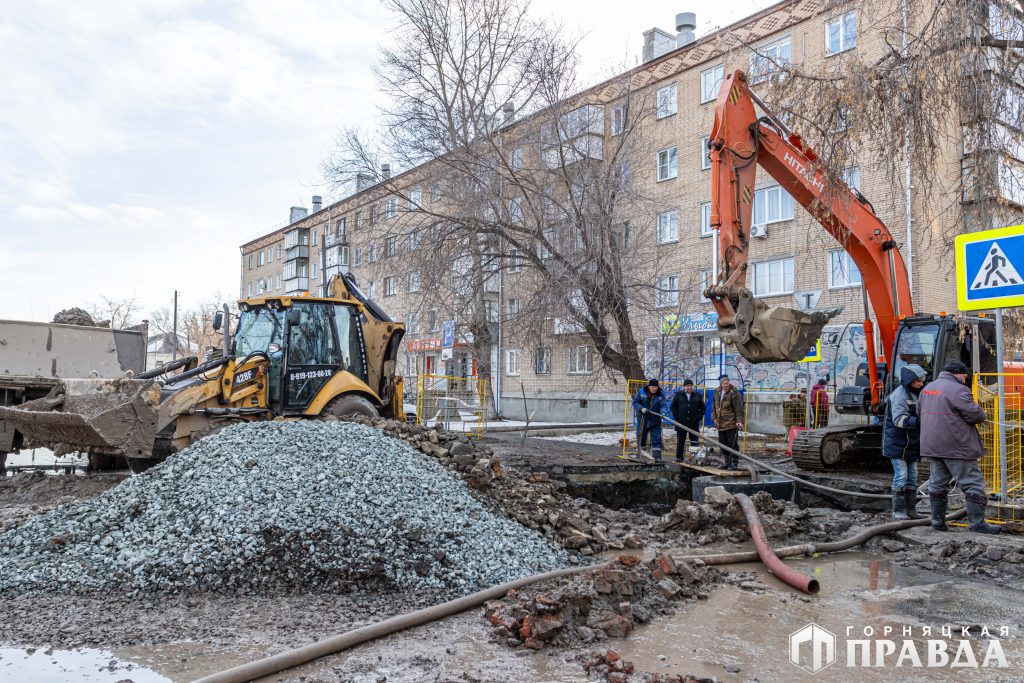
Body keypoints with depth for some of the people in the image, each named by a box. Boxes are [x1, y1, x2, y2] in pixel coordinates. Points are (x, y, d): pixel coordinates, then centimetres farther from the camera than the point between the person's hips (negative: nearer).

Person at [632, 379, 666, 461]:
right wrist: (641, 408, -21)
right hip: (643, 420, 1)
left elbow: (663, 405, -13)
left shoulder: (661, 395, -3)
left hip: (655, 421, -1)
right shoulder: (641, 392, -4)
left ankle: (657, 457, -2)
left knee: (656, 439, -4)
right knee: (641, 438, 11)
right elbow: (635, 402, -3)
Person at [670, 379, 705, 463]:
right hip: (681, 422, -1)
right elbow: (673, 406, 5)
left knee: (695, 442, 3)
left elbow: (702, 408, 11)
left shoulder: (698, 396, 8)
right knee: (680, 441, 5)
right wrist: (676, 417, -3)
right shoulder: (678, 395, 5)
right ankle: (679, 458, 11)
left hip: (694, 422, 1)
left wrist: (699, 417, 0)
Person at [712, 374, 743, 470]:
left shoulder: (734, 393, -11)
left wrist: (739, 420, -20)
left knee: (732, 443, -3)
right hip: (720, 424, 7)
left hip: (731, 424, -7)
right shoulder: (717, 392, 8)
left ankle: (734, 463, 4)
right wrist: (714, 417, 8)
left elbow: (739, 409, -13)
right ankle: (726, 462, 25)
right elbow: (714, 406, 17)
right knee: (723, 444, 14)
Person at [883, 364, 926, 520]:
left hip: (911, 444, 10)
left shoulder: (914, 394, 15)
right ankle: (898, 510, 0)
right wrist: (920, 421, -33)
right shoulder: (900, 394, -15)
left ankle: (911, 509, 20)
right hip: (898, 444, -10)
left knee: (912, 477, 12)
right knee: (901, 476, -7)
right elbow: (899, 419, -25)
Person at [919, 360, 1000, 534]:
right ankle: (977, 522, 1)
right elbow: (975, 414, -15)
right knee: (972, 484, 0)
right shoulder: (957, 390, -13)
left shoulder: (927, 389, 13)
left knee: (937, 484, 13)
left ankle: (937, 521, 16)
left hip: (932, 446, 8)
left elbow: (919, 414, 20)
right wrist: (982, 415, 6)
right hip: (957, 447, -8)